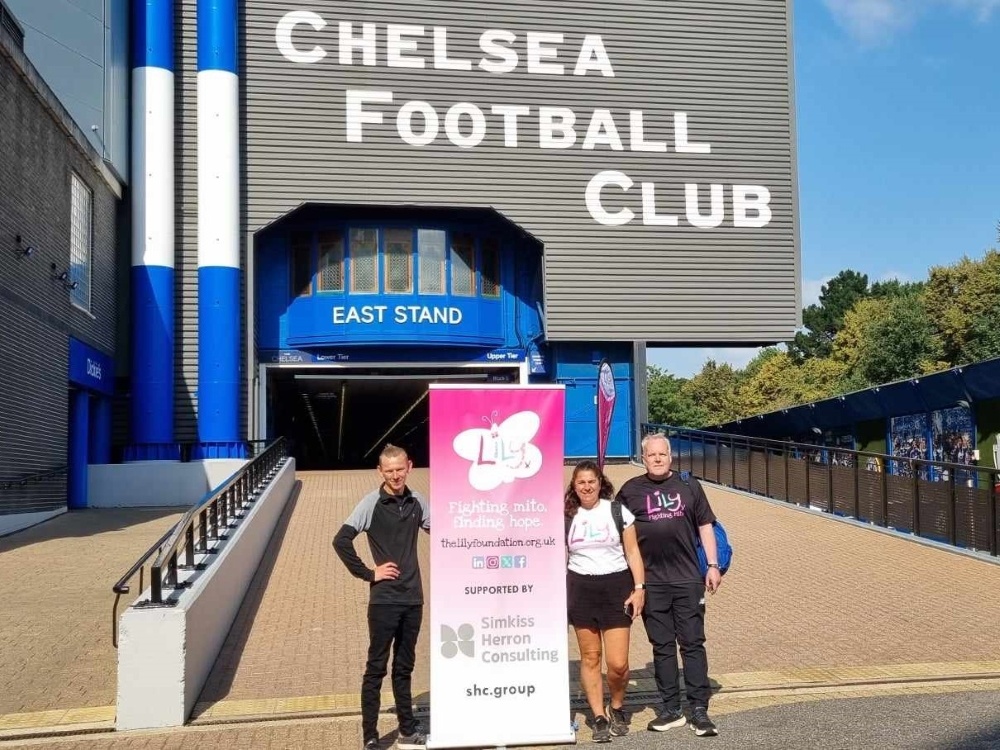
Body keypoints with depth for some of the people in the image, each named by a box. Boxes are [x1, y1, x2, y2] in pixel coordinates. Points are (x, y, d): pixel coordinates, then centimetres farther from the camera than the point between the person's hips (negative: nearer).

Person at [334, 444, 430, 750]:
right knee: (376, 669, 3)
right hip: (384, 599, -4)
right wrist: (368, 573, -12)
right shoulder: (371, 503, -9)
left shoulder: (417, 502, 4)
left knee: (404, 667, 16)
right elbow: (341, 541, -14)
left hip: (413, 598, 4)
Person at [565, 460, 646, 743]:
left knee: (617, 663, -5)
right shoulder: (566, 517, 5)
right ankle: (600, 718, 17)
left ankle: (617, 708, 23)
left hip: (616, 586, -2)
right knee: (590, 658, 6)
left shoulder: (617, 511, -1)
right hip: (580, 589, 2)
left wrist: (639, 588, -4)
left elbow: (632, 552, 2)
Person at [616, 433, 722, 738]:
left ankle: (699, 710, 7)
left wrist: (713, 565, 4)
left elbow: (705, 526, 10)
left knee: (693, 644, 2)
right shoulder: (631, 490, 4)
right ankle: (671, 710, 17)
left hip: (688, 579, 0)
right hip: (651, 582, 0)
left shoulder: (688, 486, 7)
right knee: (662, 647, 8)